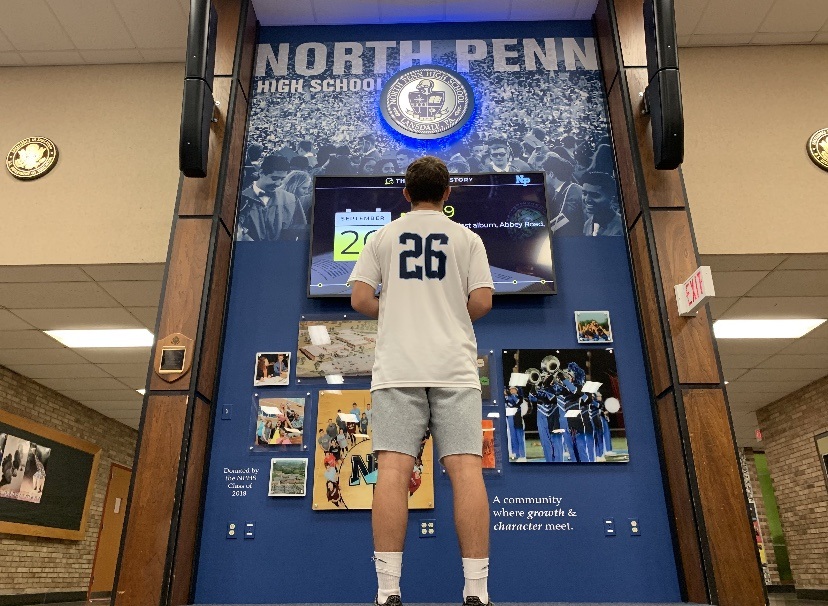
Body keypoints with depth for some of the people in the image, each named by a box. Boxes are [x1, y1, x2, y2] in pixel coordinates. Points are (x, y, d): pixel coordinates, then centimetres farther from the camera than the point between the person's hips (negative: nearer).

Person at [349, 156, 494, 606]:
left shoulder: (383, 237, 12)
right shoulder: (466, 237, 11)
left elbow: (360, 300, 5)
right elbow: (482, 302, 2)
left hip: (397, 368, 1)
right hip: (455, 367, 0)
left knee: (393, 468, -5)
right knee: (466, 467, -3)